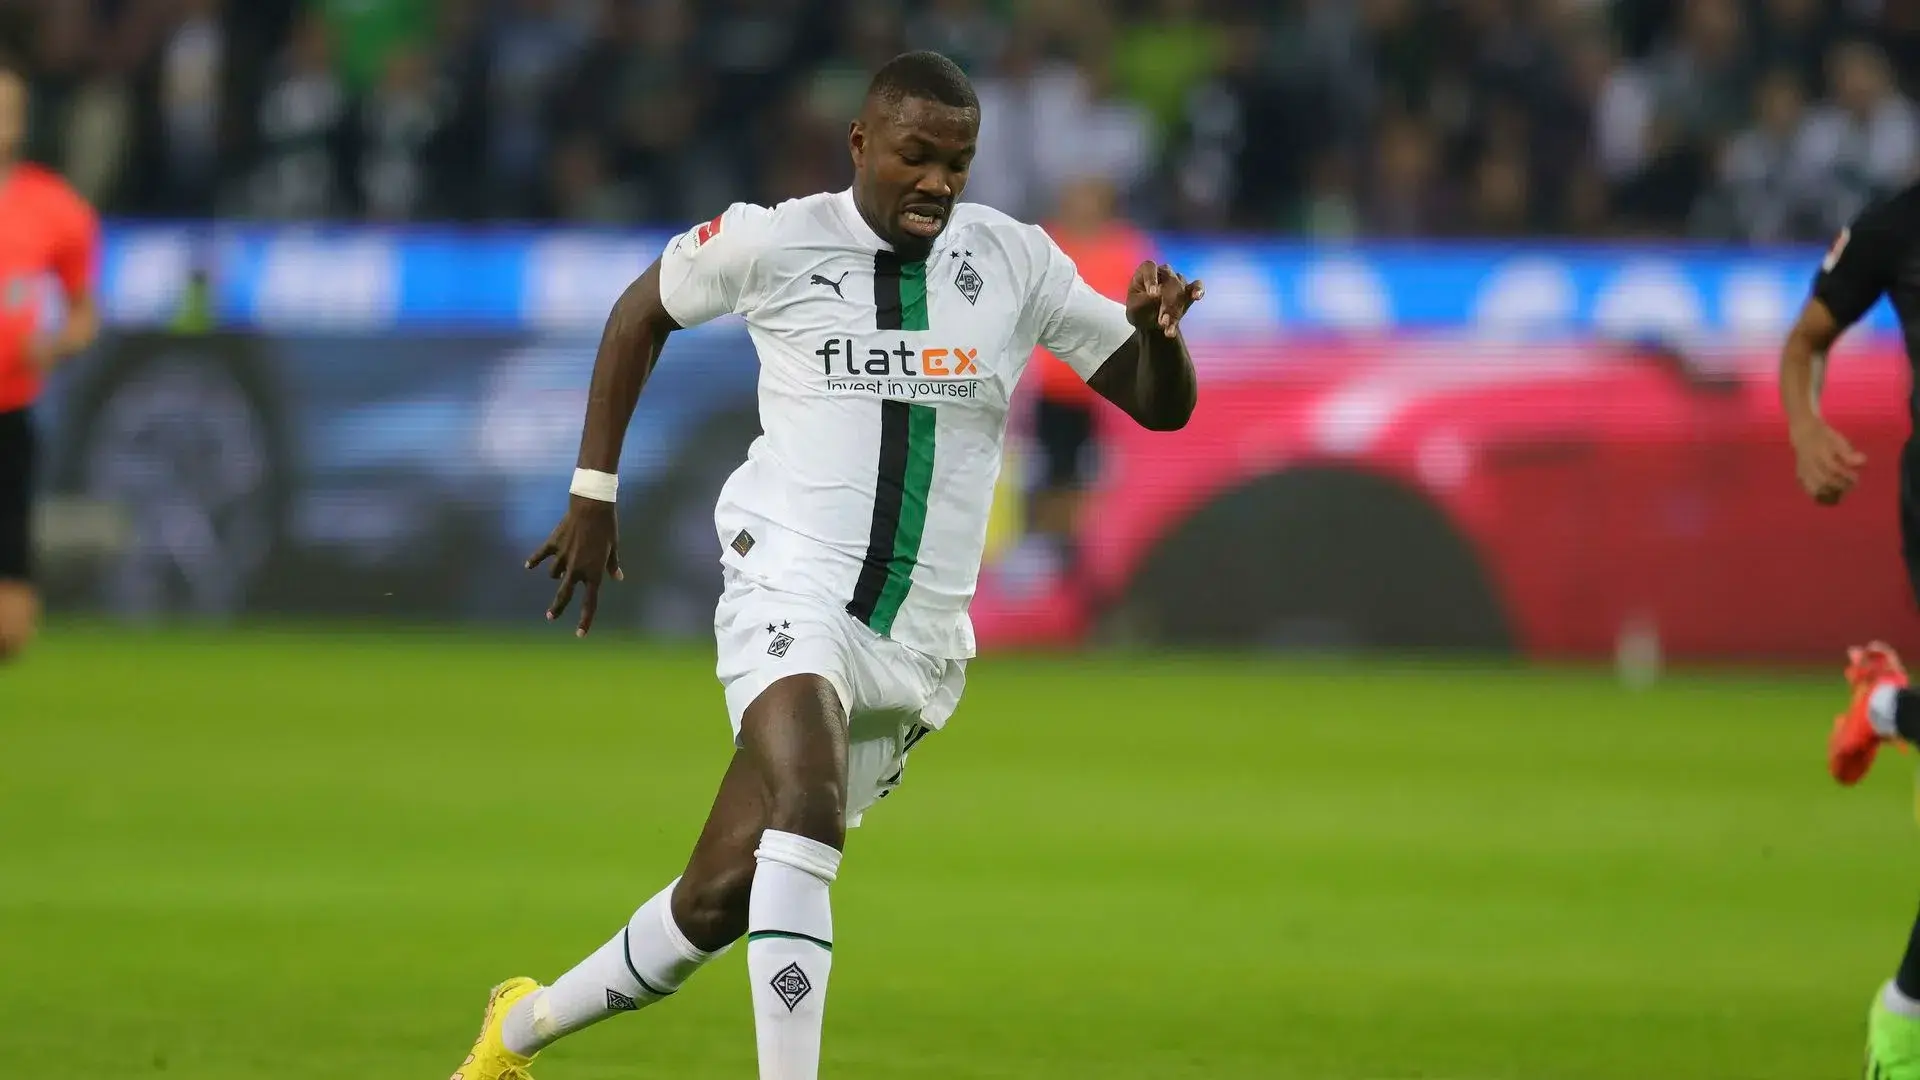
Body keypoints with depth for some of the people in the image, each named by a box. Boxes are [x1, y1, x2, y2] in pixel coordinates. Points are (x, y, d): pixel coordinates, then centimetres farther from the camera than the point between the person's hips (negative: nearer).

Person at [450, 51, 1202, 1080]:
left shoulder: (1014, 263, 4)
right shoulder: (774, 242, -2)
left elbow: (1162, 405, 9)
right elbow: (641, 311, 17)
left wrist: (1157, 331, -14)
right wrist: (593, 494, 15)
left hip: (914, 638, 3)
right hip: (790, 594, -3)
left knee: (719, 897, 7)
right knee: (808, 804, -33)